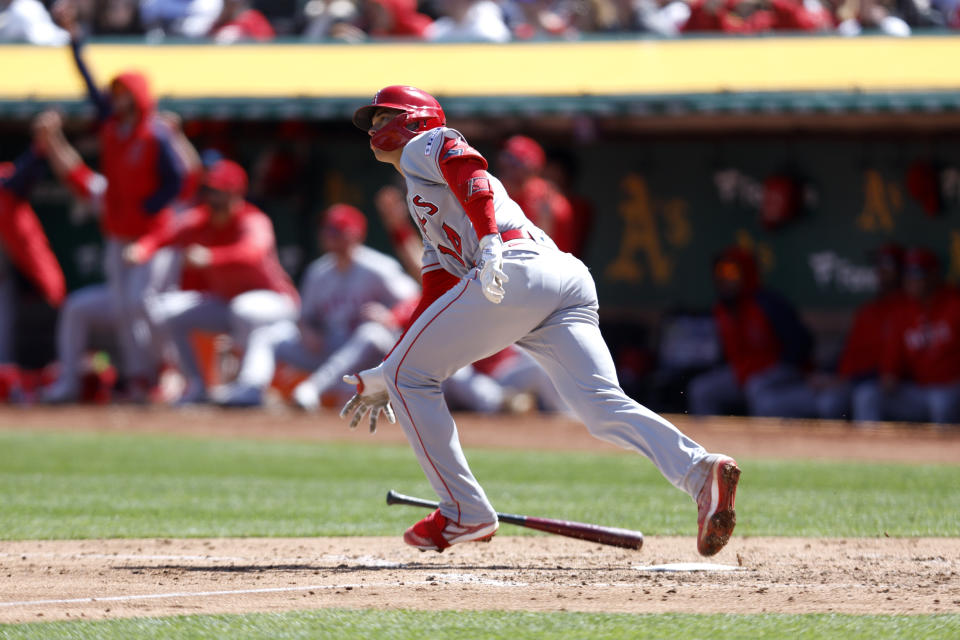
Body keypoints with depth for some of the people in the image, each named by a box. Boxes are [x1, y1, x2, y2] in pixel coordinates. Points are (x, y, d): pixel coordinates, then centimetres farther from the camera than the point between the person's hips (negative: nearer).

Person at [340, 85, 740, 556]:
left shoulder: (424, 146, 16)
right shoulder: (427, 211, 42)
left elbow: (468, 167, -8)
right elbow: (436, 302, 41)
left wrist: (489, 243, -24)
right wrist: (382, 377, 43)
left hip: (520, 269, -8)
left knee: (408, 376, 6)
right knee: (604, 408, -11)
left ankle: (464, 512, 3)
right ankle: (699, 471, -35)